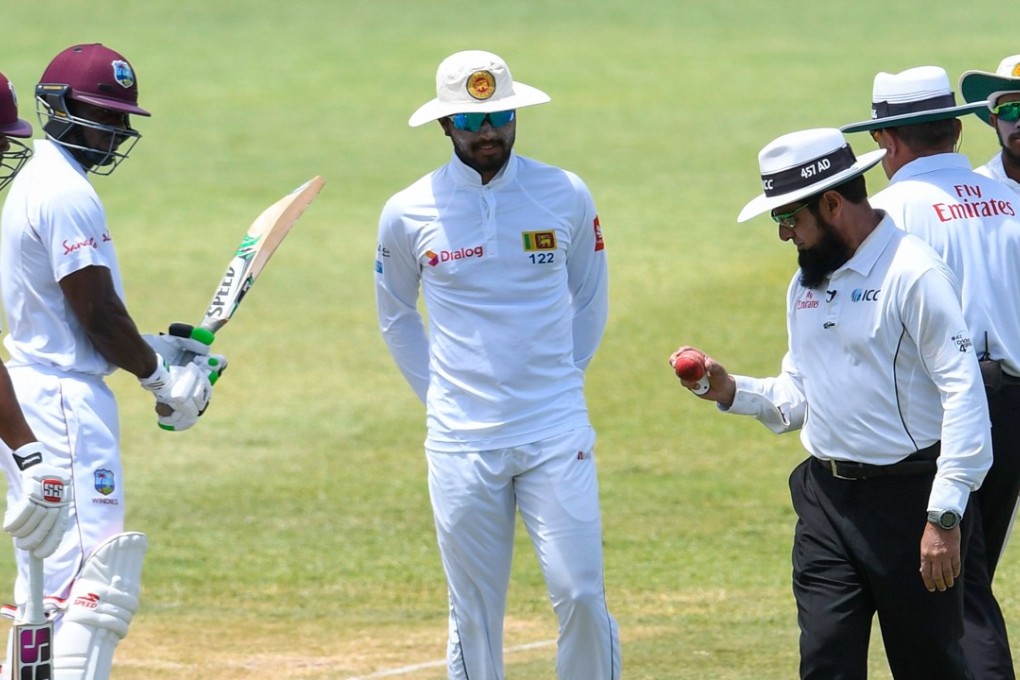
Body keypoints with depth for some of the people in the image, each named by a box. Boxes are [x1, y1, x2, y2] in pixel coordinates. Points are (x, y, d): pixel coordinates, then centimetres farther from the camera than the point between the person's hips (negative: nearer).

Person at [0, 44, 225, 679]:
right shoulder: (69, 195, -15)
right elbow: (96, 313, -16)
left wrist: (155, 347, 16)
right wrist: (162, 380, -3)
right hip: (67, 400, -11)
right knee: (93, 578, -14)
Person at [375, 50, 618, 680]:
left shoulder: (567, 196, 0)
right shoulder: (408, 214, -1)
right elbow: (396, 316, 15)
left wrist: (562, 382, 10)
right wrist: (440, 397, 9)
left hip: (557, 437, 0)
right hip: (462, 446, 0)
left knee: (581, 597, -6)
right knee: (474, 615, 4)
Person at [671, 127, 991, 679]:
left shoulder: (915, 274, -13)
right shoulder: (806, 285, 14)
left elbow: (964, 397, -18)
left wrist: (945, 515, -22)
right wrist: (732, 391, 1)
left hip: (907, 497, -7)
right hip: (826, 499, 7)